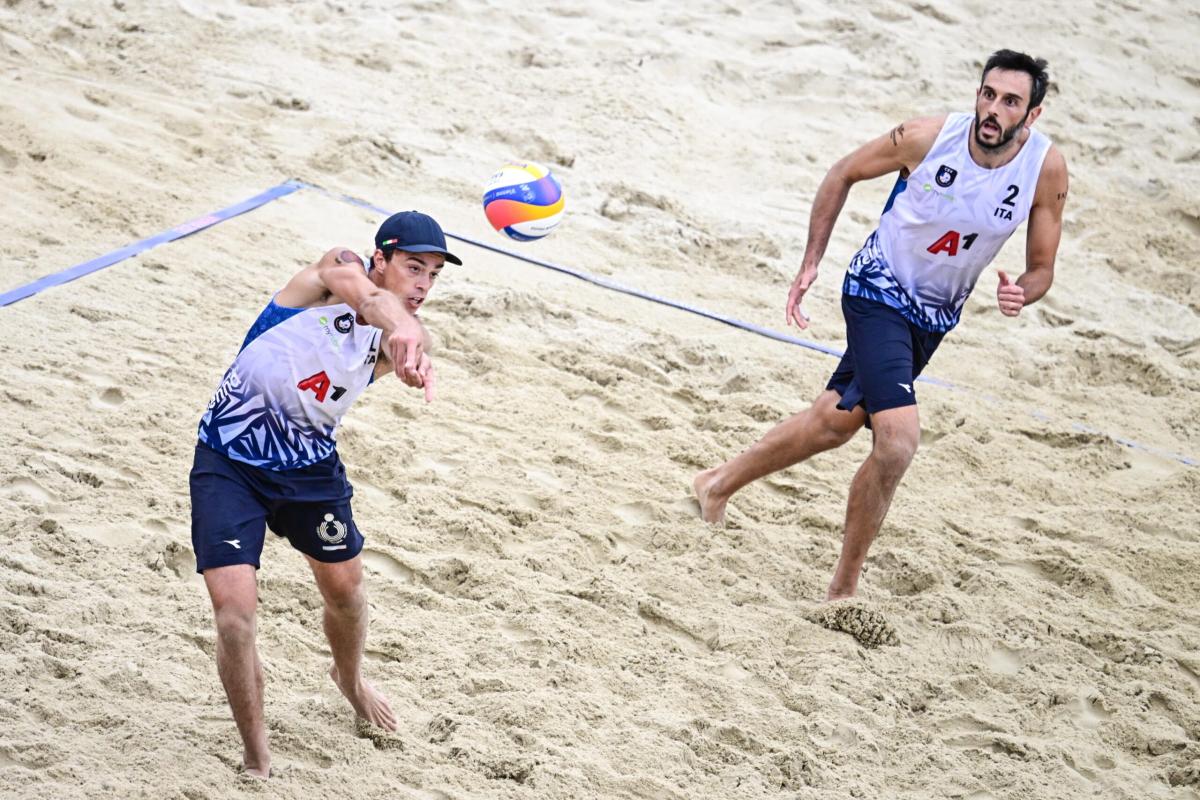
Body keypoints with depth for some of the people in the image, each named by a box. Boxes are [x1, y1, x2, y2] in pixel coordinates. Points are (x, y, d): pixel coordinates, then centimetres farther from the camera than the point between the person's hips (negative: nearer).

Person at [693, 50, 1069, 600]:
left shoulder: (1047, 170, -16)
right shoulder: (927, 137, -22)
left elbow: (1041, 268, -4)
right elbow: (844, 174, -4)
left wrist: (1021, 293, -28)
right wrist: (811, 263, -7)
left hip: (935, 317, 5)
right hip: (878, 291, -5)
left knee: (835, 421, 19)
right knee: (898, 439, -22)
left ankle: (721, 483, 42)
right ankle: (843, 591, -7)